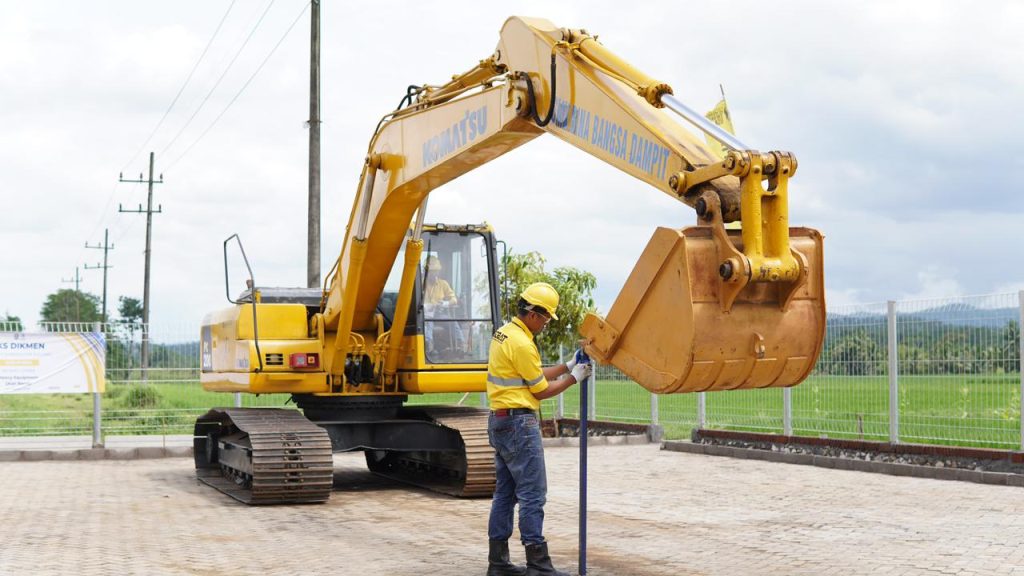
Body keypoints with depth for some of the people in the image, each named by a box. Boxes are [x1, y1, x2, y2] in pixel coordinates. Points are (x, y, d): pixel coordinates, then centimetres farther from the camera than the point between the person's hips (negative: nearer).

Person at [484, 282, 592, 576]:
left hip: (500, 421, 10)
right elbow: (541, 391, -10)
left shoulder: (504, 333, 13)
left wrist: (568, 365, 12)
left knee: (505, 493, 12)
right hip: (519, 422, -10)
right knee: (533, 494, -8)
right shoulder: (522, 343, -18)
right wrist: (574, 378, 1)